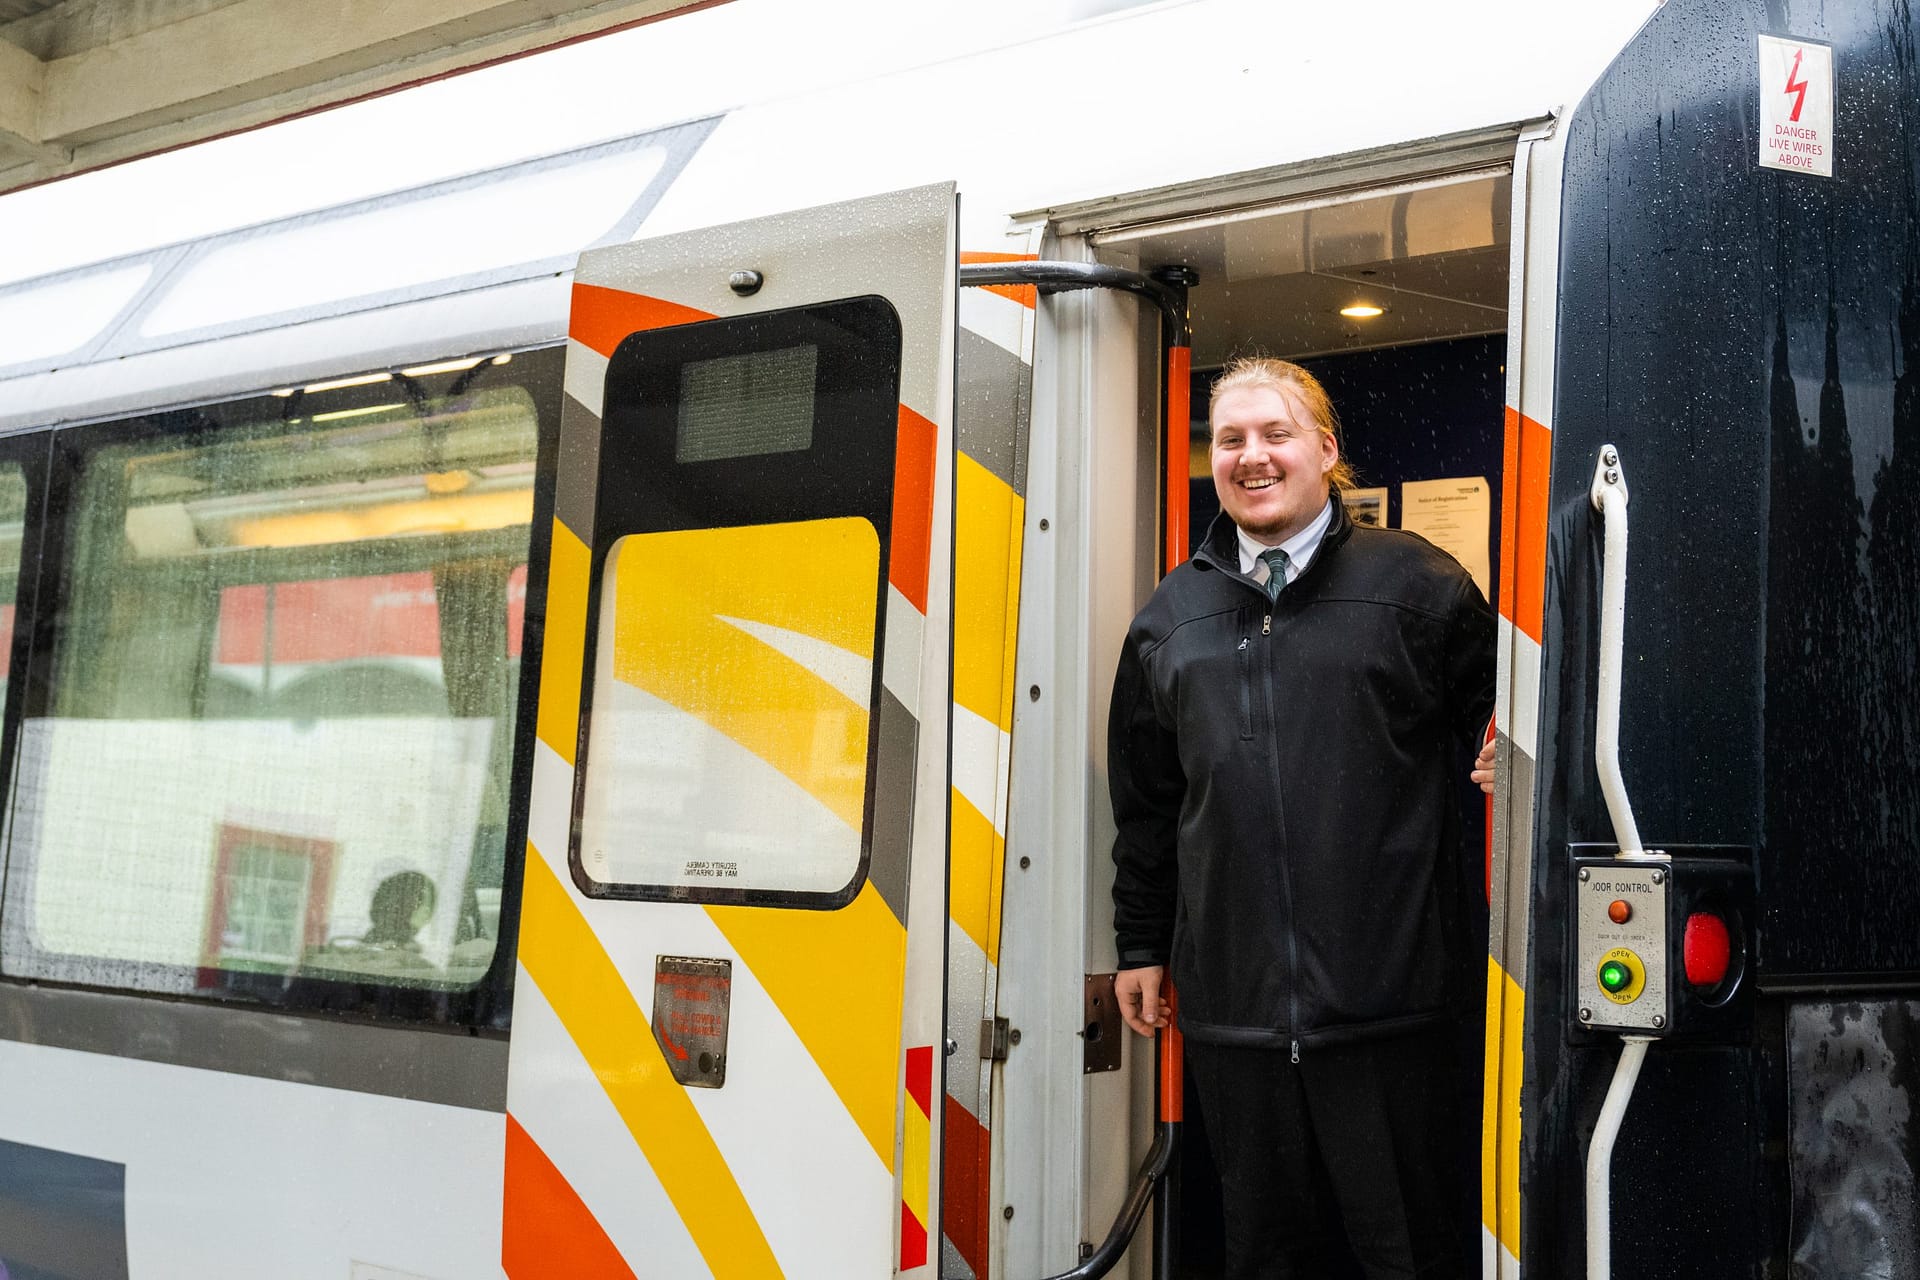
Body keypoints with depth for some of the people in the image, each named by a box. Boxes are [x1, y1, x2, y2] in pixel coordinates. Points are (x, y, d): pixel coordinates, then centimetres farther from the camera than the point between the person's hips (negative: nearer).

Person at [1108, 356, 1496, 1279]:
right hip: (1231, 1001, 4)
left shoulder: (1417, 585, 1)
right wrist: (1140, 945, 16)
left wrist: (1494, 763, -16)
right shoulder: (1170, 618, 12)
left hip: (1386, 1003, -3)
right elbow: (1145, 802, 16)